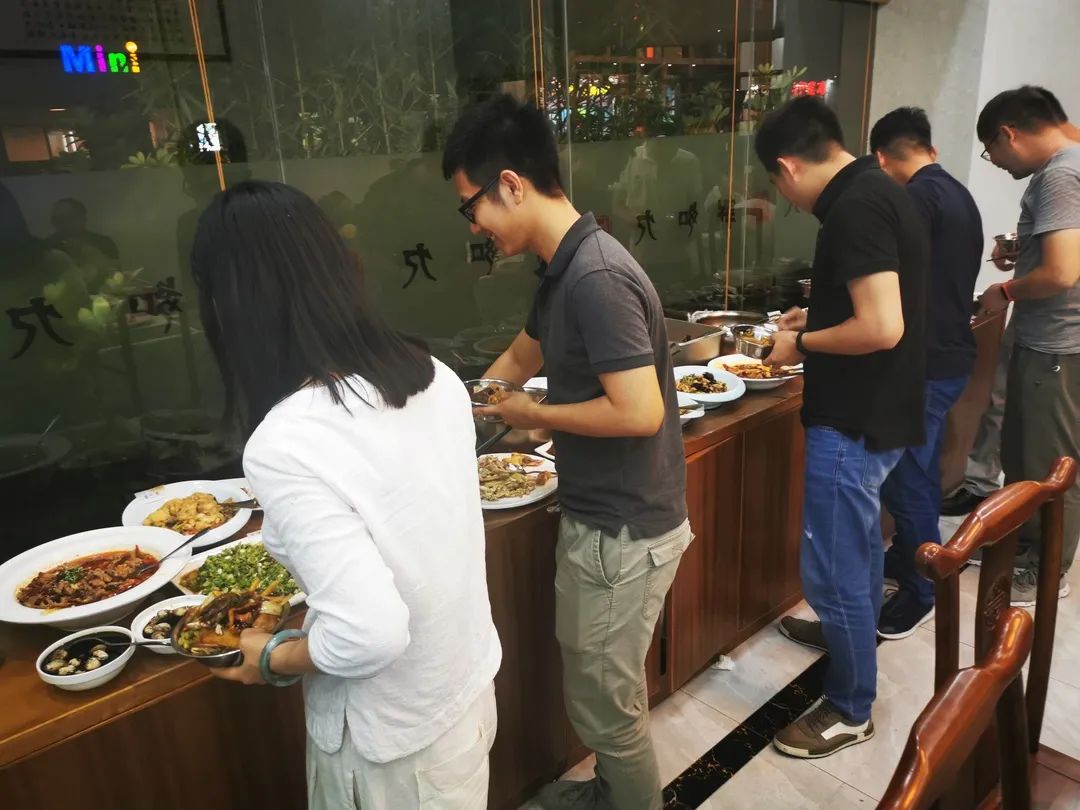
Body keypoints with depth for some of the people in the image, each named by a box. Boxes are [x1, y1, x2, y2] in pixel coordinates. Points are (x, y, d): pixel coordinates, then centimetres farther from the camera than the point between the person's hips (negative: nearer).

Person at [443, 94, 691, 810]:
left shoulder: (596, 278, -25)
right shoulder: (564, 270, 7)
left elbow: (639, 411, -29)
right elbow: (520, 359, 21)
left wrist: (535, 416, -15)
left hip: (624, 531, -9)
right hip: (602, 517, 9)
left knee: (605, 702, 12)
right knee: (602, 687, 27)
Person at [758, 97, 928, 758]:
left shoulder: (855, 209, -22)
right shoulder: (883, 192, 9)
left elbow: (882, 328, -28)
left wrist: (803, 343, -15)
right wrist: (821, 316, 15)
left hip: (853, 421, -11)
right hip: (884, 410, 11)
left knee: (833, 566, 3)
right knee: (861, 536, 28)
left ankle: (850, 710, 21)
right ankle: (852, 628, 52)